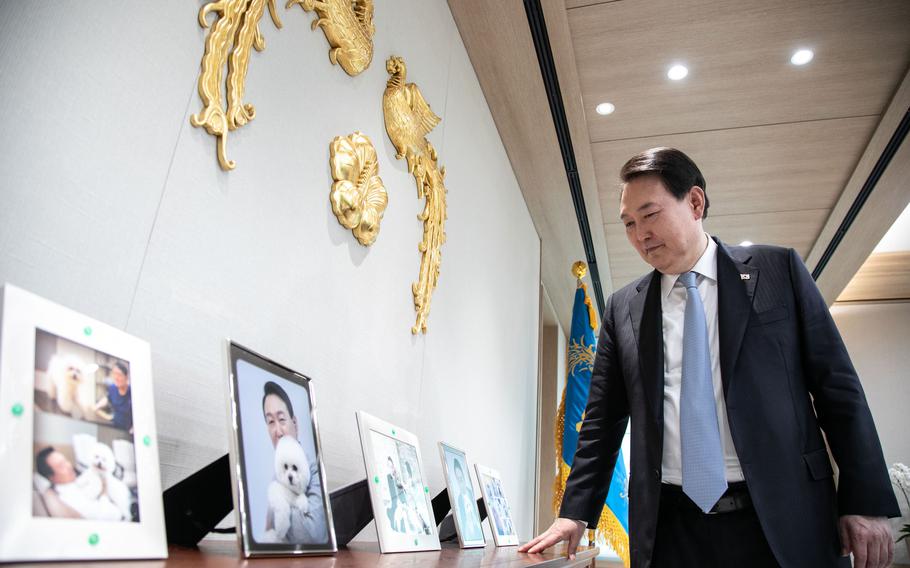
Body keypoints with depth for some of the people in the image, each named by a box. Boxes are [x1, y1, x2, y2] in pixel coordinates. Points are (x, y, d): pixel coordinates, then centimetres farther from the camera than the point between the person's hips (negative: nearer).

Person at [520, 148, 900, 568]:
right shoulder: (623, 309, 6)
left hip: (783, 521, -1)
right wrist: (575, 513, 4)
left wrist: (866, 502, -3)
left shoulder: (778, 270, 2)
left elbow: (837, 384, 2)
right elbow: (603, 419, 7)